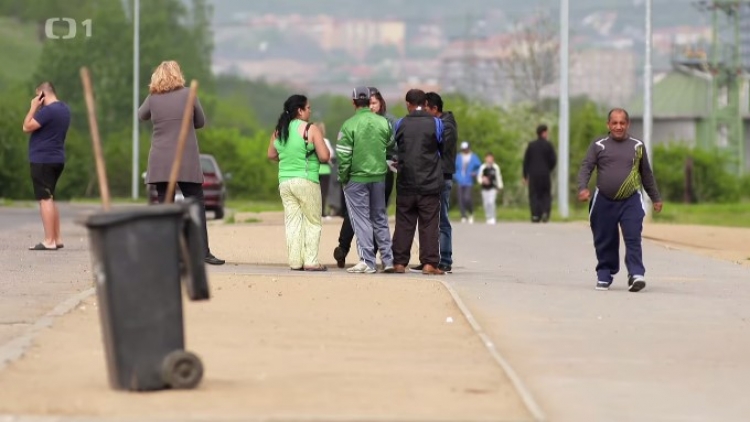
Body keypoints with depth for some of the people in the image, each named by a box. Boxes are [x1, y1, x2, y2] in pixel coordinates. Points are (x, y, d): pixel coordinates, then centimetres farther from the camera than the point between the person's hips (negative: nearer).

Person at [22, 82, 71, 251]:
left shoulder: (48, 110, -19)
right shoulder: (64, 109, 12)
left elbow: (27, 127, -16)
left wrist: (33, 108, -7)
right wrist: (38, 109, 11)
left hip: (42, 160, -10)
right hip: (57, 159, 10)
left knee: (45, 199, -9)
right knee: (50, 198, 18)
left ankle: (49, 241, -12)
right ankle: (57, 239, 18)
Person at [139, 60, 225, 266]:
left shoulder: (153, 98, 1)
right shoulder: (188, 94, -3)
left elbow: (142, 115, 20)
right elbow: (201, 122, 6)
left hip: (160, 162, 2)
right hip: (187, 161, -2)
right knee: (196, 204, 1)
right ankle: (203, 251, -5)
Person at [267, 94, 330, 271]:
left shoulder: (279, 130, 8)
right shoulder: (311, 129, -10)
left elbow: (271, 155, 18)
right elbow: (324, 157, -12)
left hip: (285, 182, 5)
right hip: (306, 181, -5)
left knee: (292, 222, 8)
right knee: (312, 222, 3)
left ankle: (295, 261, 5)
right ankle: (311, 261, -2)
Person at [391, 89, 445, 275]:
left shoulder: (400, 124, 0)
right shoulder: (436, 123, -4)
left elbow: (395, 147, 10)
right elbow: (442, 148, 8)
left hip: (406, 182, 2)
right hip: (430, 183, -2)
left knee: (403, 223, 8)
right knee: (429, 224, 0)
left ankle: (399, 262, 8)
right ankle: (429, 263, -5)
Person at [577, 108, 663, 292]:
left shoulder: (637, 146, 11)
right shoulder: (598, 146, 6)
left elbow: (647, 174, 20)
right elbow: (586, 168, -1)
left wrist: (656, 198, 23)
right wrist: (583, 188, -20)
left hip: (631, 201, 0)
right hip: (604, 201, 0)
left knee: (633, 239, -13)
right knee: (605, 242, 5)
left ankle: (636, 275, -18)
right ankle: (604, 276, 16)